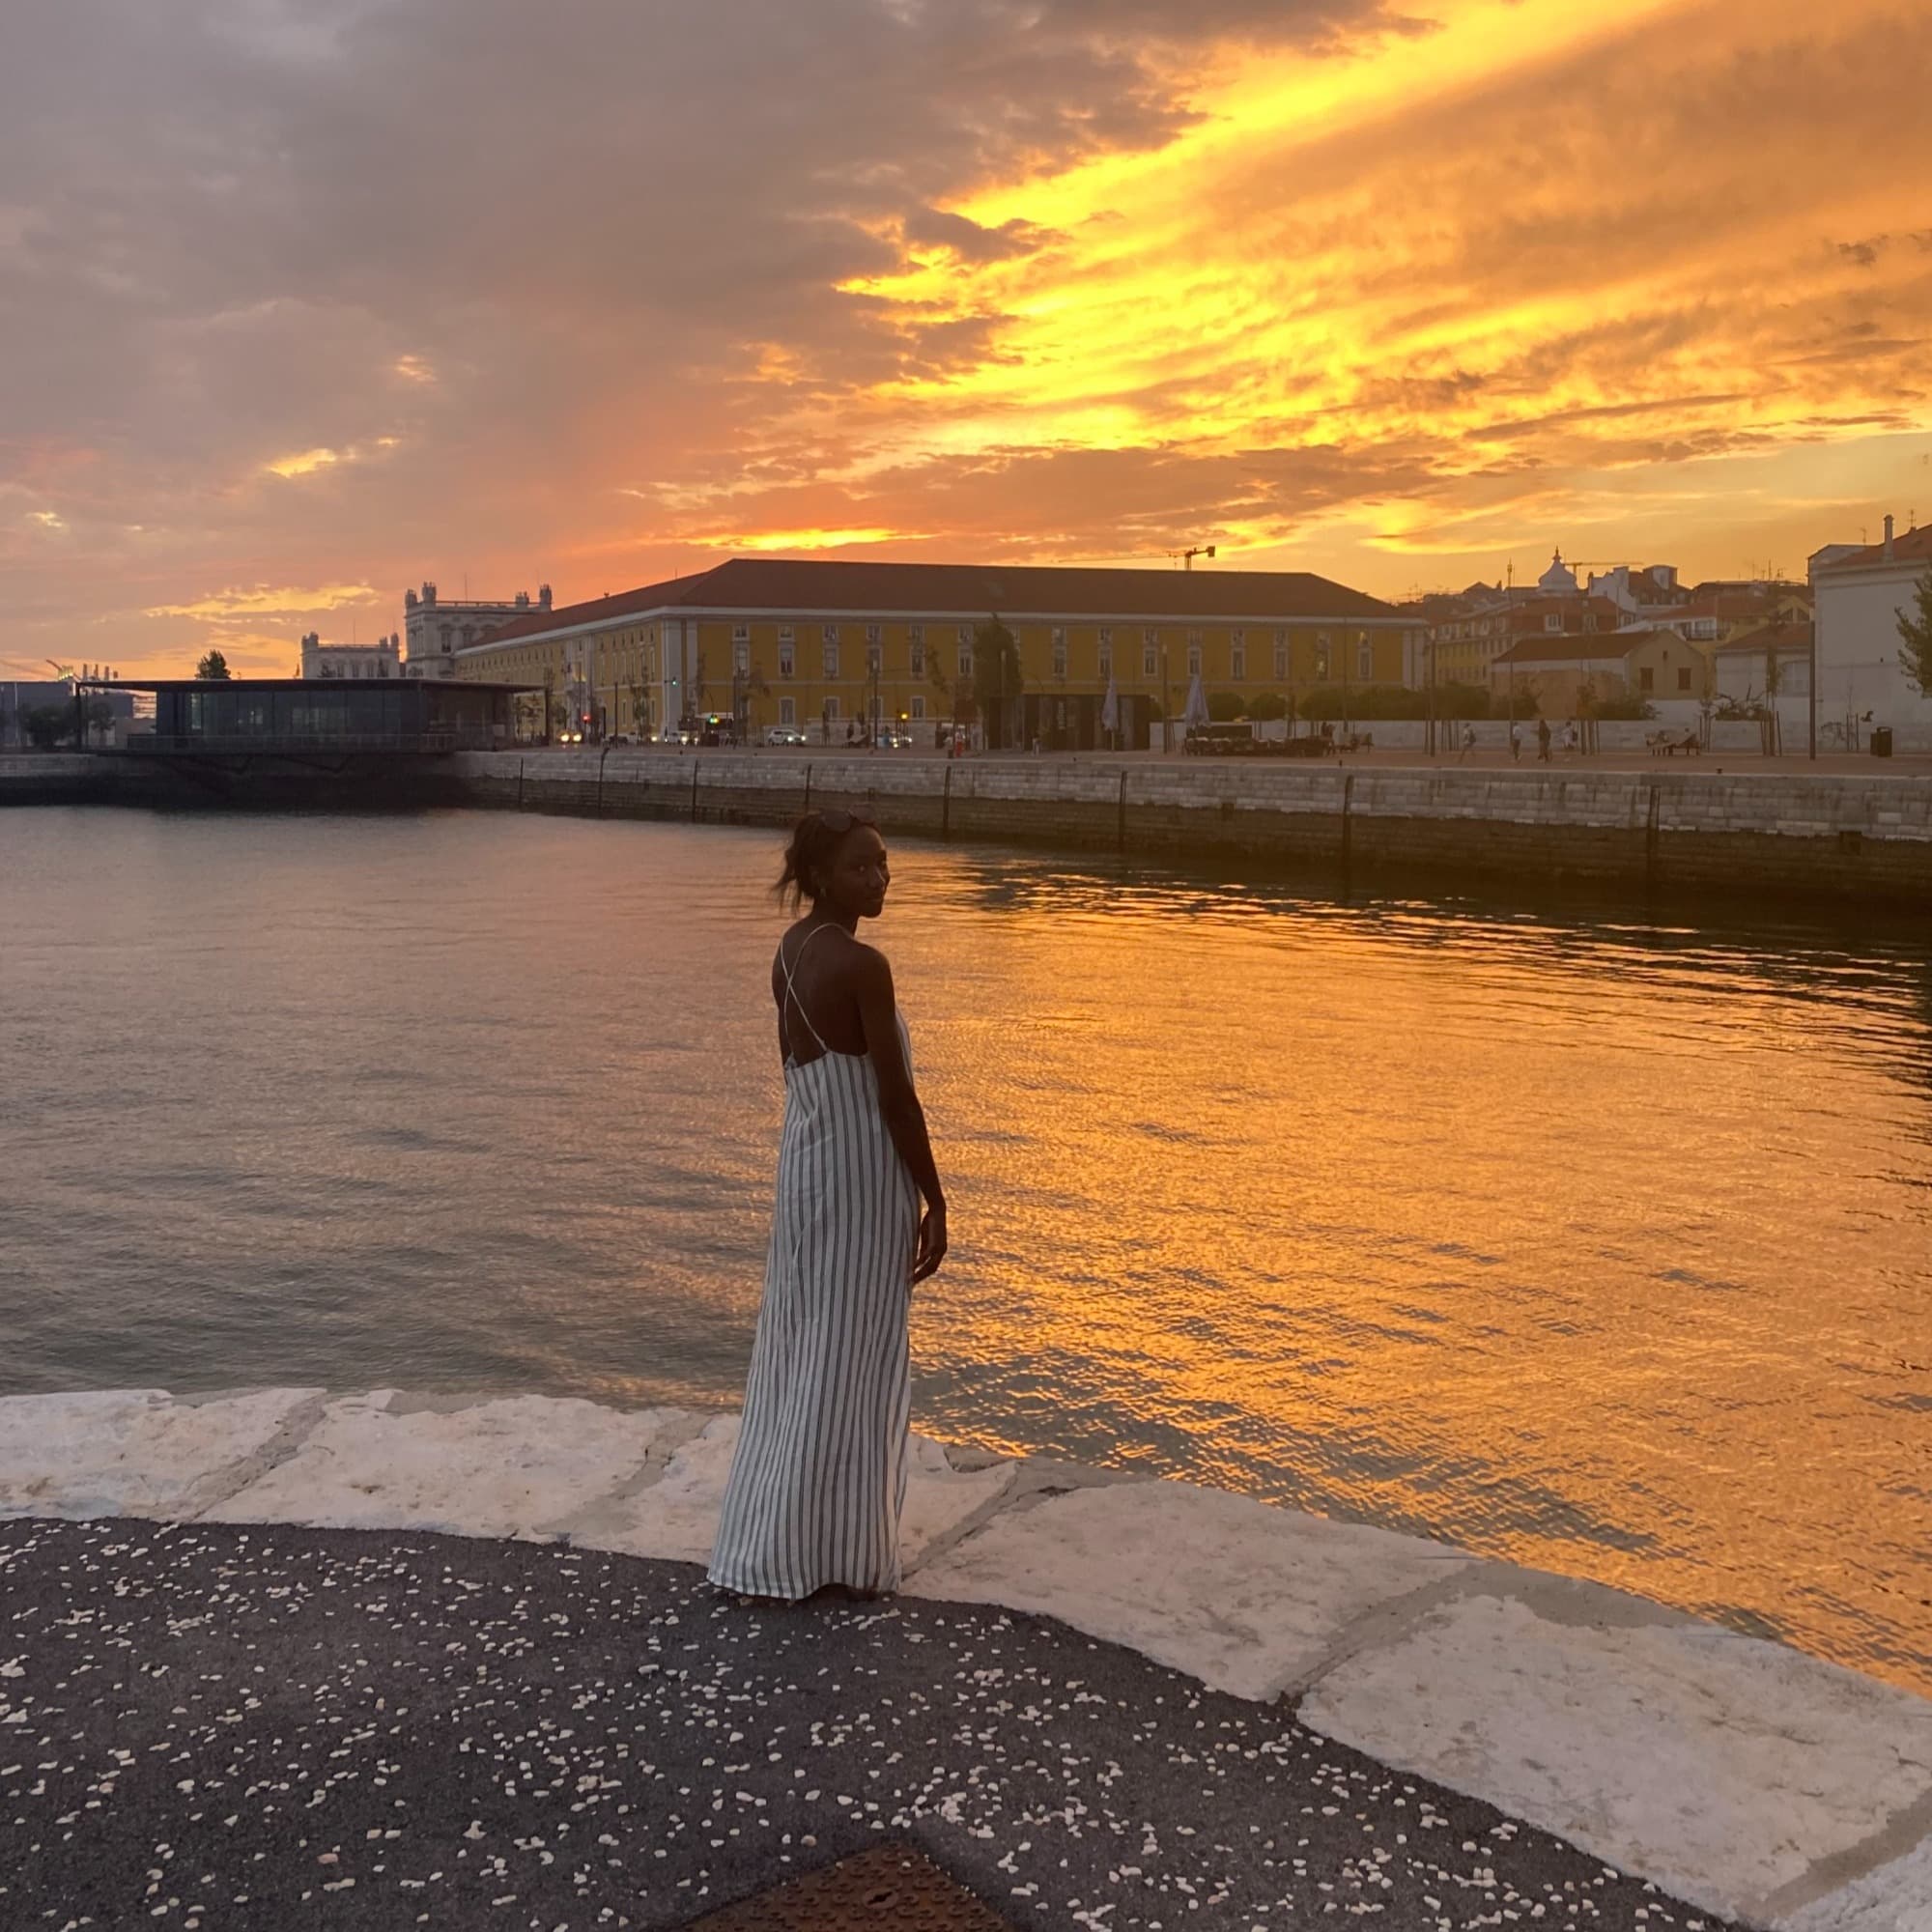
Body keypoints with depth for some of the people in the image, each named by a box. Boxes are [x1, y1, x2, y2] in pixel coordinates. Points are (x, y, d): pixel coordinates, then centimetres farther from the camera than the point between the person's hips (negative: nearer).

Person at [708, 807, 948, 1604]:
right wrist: (936, 1203, -11)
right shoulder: (863, 965, -19)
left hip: (803, 1162, 9)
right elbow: (896, 1097, -18)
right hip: (862, 1174, -9)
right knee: (847, 1363, 1)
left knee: (796, 1353, 16)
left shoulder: (789, 951, 7)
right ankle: (837, 1552, 12)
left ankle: (773, 1543, 27)